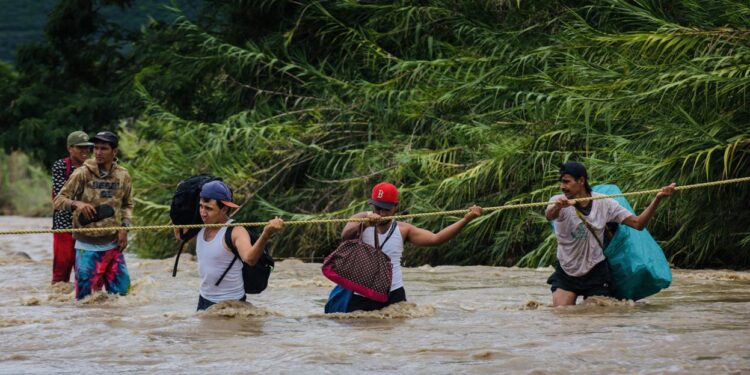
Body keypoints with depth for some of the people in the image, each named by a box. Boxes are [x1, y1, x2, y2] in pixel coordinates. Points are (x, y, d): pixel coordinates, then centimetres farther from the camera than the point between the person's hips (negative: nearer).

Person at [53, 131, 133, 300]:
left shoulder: (123, 175, 2)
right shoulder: (83, 174, -7)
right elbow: (59, 200, -7)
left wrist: (124, 227, 0)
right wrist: (76, 204, -27)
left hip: (113, 245, 3)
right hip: (88, 246, -3)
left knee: (121, 290, 6)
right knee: (86, 296, -4)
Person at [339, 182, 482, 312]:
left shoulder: (403, 230, 3)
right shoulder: (361, 219, 0)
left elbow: (436, 239, -4)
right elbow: (345, 235, -19)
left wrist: (466, 219, -13)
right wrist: (364, 222, -39)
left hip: (393, 295, 1)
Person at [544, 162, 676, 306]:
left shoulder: (604, 203, -8)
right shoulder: (558, 201, -12)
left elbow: (638, 223, -9)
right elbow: (549, 215, -37)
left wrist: (658, 199, -22)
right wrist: (556, 207, -63)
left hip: (596, 273, 0)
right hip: (566, 274, 0)